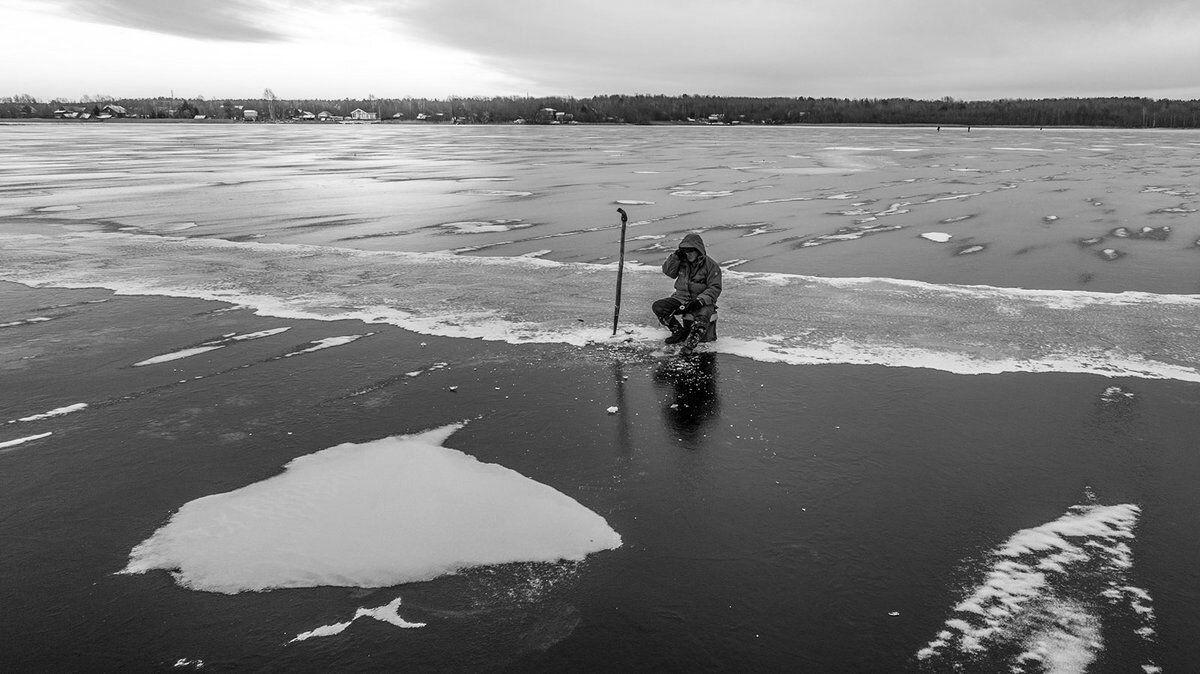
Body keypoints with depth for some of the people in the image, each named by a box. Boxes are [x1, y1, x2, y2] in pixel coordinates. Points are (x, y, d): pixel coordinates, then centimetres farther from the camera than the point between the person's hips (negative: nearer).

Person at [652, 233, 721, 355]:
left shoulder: (711, 265, -8)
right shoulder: (682, 261, 7)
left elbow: (715, 288, -10)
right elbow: (668, 271, 8)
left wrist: (701, 300, -24)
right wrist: (676, 256, -6)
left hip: (702, 301, -5)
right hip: (681, 298, 5)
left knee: (702, 317, -39)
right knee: (657, 307, -12)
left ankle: (689, 345, -33)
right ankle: (679, 331, 0)